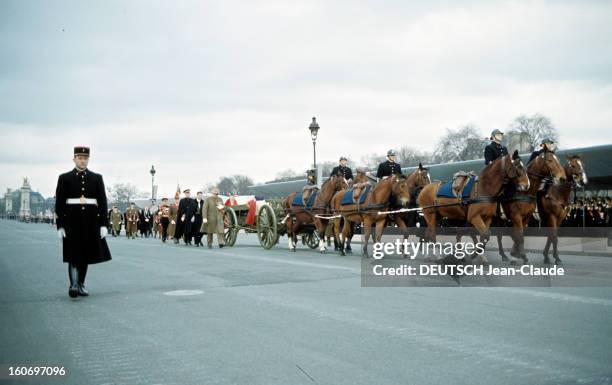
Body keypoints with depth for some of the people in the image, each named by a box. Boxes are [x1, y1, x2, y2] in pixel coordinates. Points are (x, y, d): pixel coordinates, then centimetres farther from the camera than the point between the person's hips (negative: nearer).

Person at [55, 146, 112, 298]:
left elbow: (102, 202, 5)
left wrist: (104, 224, -2)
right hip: (72, 221, -2)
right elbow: (59, 203, 1)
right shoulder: (64, 178, 3)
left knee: (86, 254, 9)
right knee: (73, 253, -9)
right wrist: (60, 225, -5)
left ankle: (81, 285, 20)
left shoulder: (97, 178, 7)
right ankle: (73, 285, -12)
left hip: (90, 221, 2)